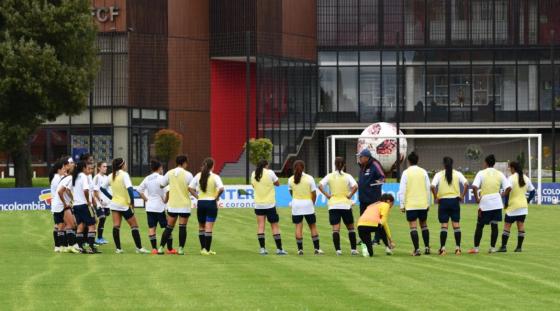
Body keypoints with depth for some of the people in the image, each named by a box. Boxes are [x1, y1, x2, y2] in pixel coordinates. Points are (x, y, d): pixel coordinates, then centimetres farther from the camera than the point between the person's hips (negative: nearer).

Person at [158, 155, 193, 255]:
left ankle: (161, 248, 6)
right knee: (182, 227, 0)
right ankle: (181, 249, -2)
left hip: (172, 204, 3)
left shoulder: (169, 173, 3)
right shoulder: (187, 174, -8)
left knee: (169, 227, 9)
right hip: (184, 204, -3)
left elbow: (161, 185, 12)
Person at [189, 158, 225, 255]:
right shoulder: (215, 177, -9)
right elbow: (221, 188, -22)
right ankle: (207, 249, -4)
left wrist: (197, 196, 4)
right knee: (209, 227, -2)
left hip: (201, 203, 3)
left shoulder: (198, 176, 2)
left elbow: (190, 188, 0)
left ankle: (203, 248, 20)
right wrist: (217, 197, -7)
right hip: (211, 203, -3)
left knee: (201, 226, 17)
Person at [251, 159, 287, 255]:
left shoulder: (254, 174, 3)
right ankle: (279, 249, 3)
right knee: (275, 226, 3)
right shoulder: (270, 173, -8)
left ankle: (262, 248, -3)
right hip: (270, 204, -3)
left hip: (258, 204, 3)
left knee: (260, 226, 4)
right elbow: (277, 183, 4)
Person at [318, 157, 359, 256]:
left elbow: (320, 185, -11)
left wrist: (327, 195, -4)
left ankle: (338, 250, -11)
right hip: (346, 205, -1)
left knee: (335, 229, -2)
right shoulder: (347, 176, -3)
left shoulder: (330, 176, 1)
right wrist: (350, 195, -6)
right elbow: (355, 186, -18)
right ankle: (353, 249, 9)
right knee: (351, 228, 12)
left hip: (333, 206, 1)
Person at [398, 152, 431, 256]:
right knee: (424, 225, 16)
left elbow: (402, 190, -7)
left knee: (413, 227, -2)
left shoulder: (406, 173, -4)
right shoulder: (423, 172, 3)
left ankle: (417, 249, -9)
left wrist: (402, 205, -1)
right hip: (423, 204, 3)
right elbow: (428, 188, 6)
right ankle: (427, 247, 14)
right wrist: (428, 203, 14)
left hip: (411, 204, -3)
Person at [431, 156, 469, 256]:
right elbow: (466, 184, -9)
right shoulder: (457, 174, 3)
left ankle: (442, 248, -5)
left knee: (444, 225, 1)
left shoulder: (439, 174, 0)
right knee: (456, 224, 6)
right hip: (455, 200, 1)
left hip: (443, 200, -1)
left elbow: (433, 186, -14)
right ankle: (458, 248, 3)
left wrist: (436, 197, -3)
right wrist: (462, 196, 0)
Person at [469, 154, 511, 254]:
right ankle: (492, 247, 5)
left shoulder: (481, 173, -3)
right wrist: (503, 195, 10)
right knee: (494, 225, 7)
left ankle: (476, 248, 10)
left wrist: (477, 198, -6)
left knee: (479, 226, 8)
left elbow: (474, 187, -16)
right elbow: (508, 187, -2)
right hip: (496, 203, 2)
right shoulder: (499, 174, 5)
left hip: (484, 203, -2)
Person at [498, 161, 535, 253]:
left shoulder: (512, 178, -11)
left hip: (513, 206, -5)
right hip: (523, 206, 5)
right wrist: (527, 201, 17)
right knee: (521, 225, 7)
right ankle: (519, 247, 5)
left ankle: (503, 246, -3)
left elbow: (508, 191, -19)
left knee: (507, 225, 0)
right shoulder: (526, 178, 8)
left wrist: (506, 203, -8)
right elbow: (532, 191, 11)